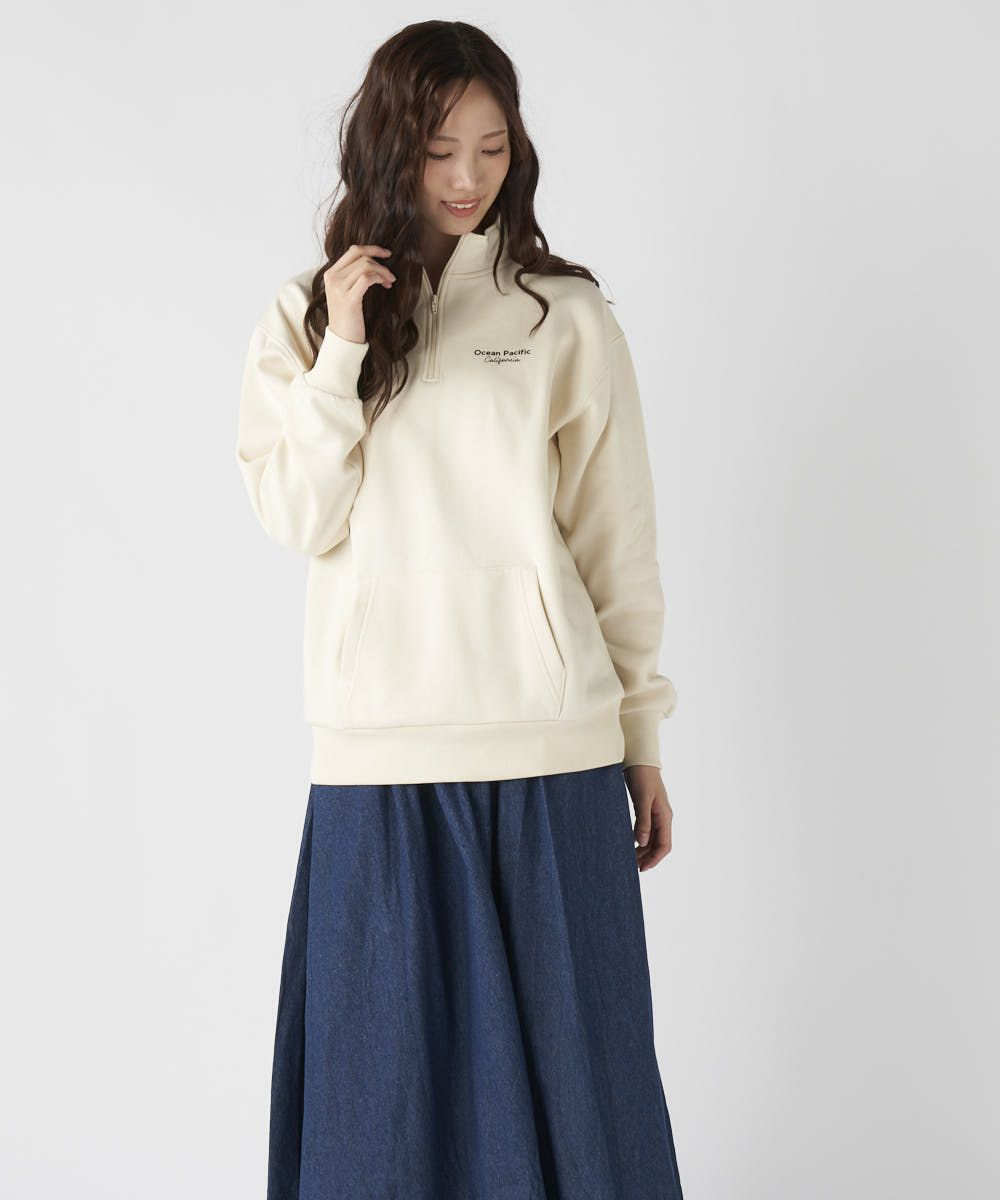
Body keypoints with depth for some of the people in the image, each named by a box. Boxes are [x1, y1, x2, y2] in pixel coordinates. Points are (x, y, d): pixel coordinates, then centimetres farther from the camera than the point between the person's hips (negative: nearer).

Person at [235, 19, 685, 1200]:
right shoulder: (305, 315, 7)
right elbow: (299, 518, -2)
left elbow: (618, 541, 6)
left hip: (551, 745, 0)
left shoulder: (566, 317, 3)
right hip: (378, 746, 1)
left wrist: (643, 739, 6)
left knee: (563, 1042, 8)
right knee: (391, 1049, 9)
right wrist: (343, 351, -11)